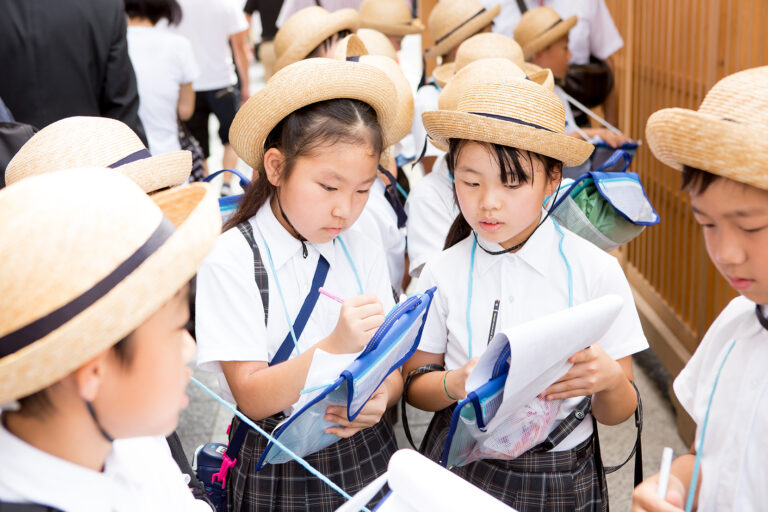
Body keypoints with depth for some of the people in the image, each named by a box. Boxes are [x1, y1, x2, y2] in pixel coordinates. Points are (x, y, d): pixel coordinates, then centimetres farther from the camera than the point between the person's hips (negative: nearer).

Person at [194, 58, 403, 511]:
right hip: (277, 470, -4)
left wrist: (379, 400, -21)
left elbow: (393, 368, 2)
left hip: (365, 453, 4)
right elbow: (251, 397, -16)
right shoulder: (232, 261, -13)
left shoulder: (364, 255, 1)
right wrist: (334, 346, -30)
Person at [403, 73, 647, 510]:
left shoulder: (596, 271, -11)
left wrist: (609, 381, -27)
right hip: (460, 468, 1)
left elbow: (617, 415, -5)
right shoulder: (444, 273, -7)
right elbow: (414, 381, 2)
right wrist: (456, 384, -19)